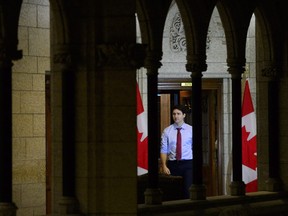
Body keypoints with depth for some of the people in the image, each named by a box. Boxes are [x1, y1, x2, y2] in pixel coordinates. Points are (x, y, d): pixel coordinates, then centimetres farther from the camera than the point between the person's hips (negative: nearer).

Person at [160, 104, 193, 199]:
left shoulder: (190, 130, 4)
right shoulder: (167, 131, 5)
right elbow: (163, 150, 3)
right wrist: (164, 166, -6)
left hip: (188, 164, -1)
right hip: (172, 165, 1)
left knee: (188, 190, -12)